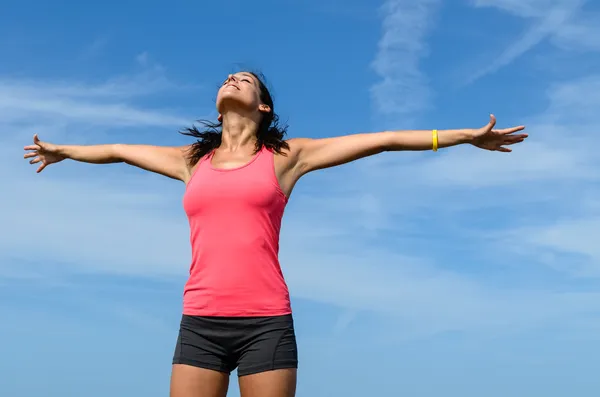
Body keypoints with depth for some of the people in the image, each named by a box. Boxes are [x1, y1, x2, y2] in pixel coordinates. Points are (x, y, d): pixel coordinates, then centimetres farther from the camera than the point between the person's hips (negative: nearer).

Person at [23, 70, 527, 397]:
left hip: (266, 323, -2)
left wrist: (467, 136, 12)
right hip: (200, 324, 3)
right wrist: (62, 151, 48)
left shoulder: (286, 155, 8)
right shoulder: (193, 160, 17)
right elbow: (118, 151, 33)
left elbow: (383, 139, 9)